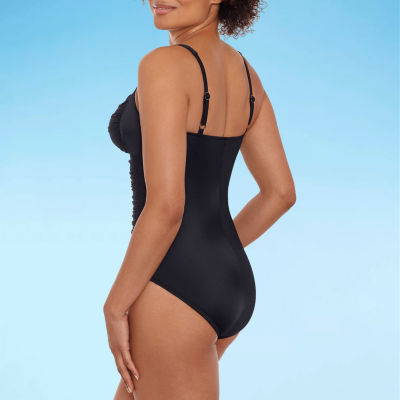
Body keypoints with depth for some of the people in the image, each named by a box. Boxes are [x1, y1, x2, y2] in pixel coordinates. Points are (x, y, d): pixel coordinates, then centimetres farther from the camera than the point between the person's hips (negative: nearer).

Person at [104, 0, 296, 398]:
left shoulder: (165, 65, -17)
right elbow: (281, 192, 12)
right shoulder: (243, 71, 8)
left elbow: (165, 205, -24)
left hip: (174, 294, -9)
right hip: (228, 286, 9)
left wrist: (115, 308, -13)